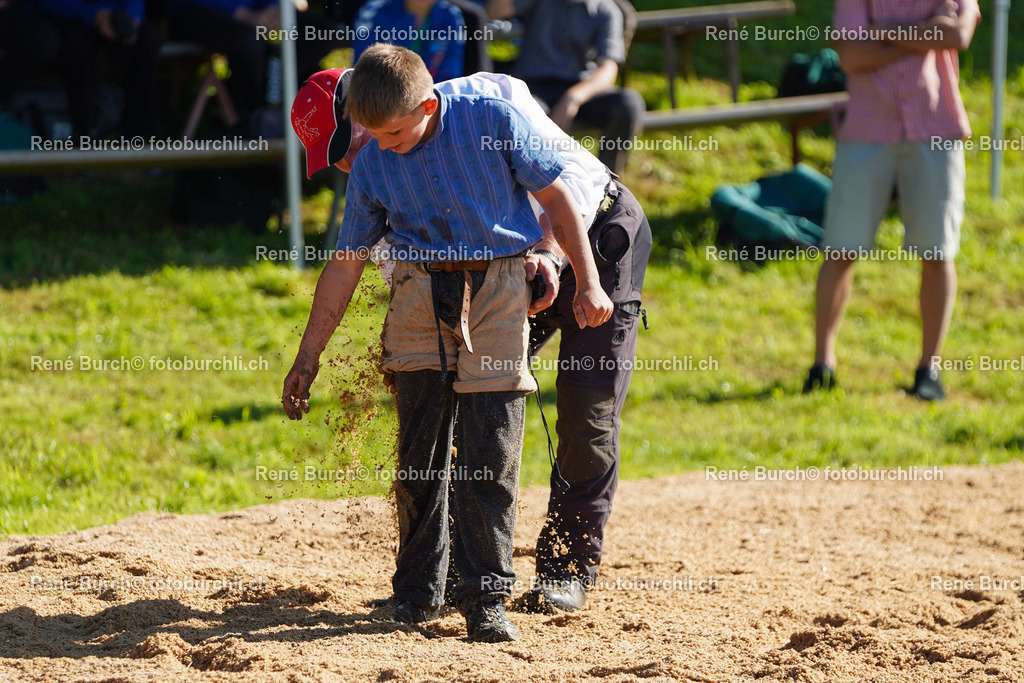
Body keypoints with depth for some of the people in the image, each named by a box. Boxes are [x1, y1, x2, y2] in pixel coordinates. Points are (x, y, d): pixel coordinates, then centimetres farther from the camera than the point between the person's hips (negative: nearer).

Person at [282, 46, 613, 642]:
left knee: (491, 453, -6)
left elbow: (555, 195, -3)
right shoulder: (372, 166, -2)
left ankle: (487, 596, 0)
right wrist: (309, 357, 7)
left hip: (497, 290, -3)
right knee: (419, 453, 5)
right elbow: (347, 264, 5)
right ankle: (419, 588, 18)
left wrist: (589, 284, -5)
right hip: (421, 296, 3)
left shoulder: (491, 118, -11)